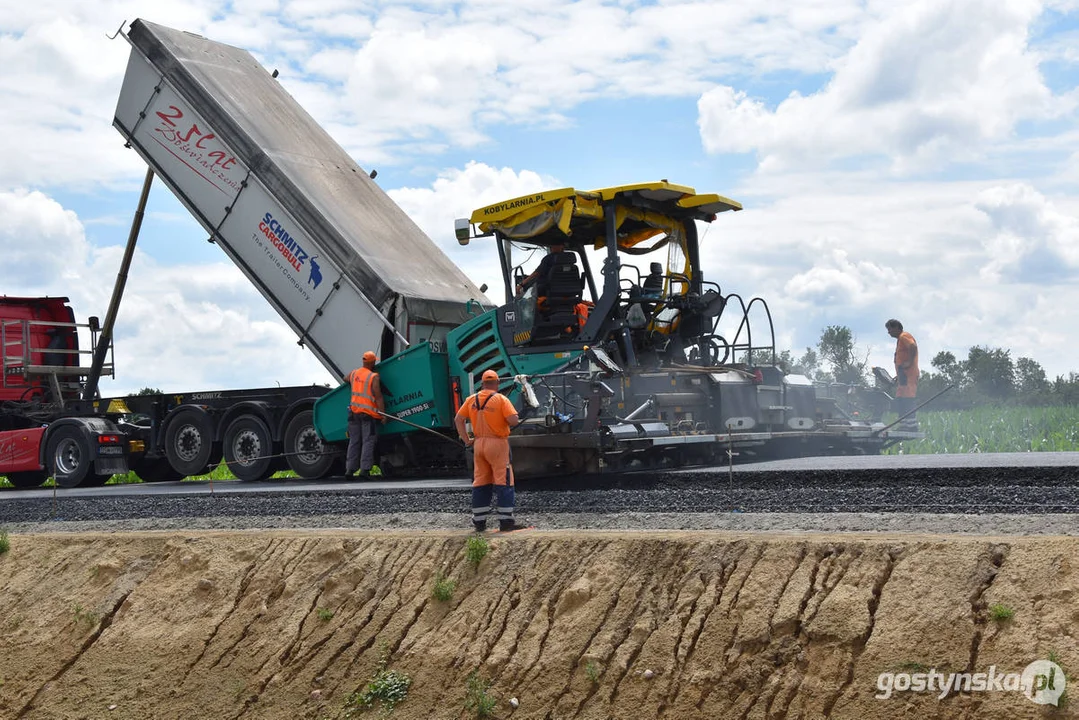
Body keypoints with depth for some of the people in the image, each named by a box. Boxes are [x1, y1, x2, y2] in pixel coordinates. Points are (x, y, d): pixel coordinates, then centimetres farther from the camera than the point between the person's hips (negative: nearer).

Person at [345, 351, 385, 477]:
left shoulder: (354, 373, 9)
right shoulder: (374, 377, -10)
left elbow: (345, 379, 33)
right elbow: (378, 397, -15)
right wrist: (383, 415, -16)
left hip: (354, 410, 6)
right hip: (368, 413, -6)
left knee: (354, 441, 10)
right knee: (368, 441, -4)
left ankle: (350, 469, 6)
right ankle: (364, 469, -11)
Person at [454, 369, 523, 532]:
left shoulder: (471, 399, 6)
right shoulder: (501, 399, -10)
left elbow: (458, 420, 8)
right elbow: (514, 420, -18)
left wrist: (466, 440, 11)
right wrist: (509, 422, 4)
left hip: (479, 444, 5)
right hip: (497, 444, -5)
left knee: (480, 483, 11)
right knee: (504, 482, 0)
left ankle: (479, 522, 15)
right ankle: (505, 521, -1)